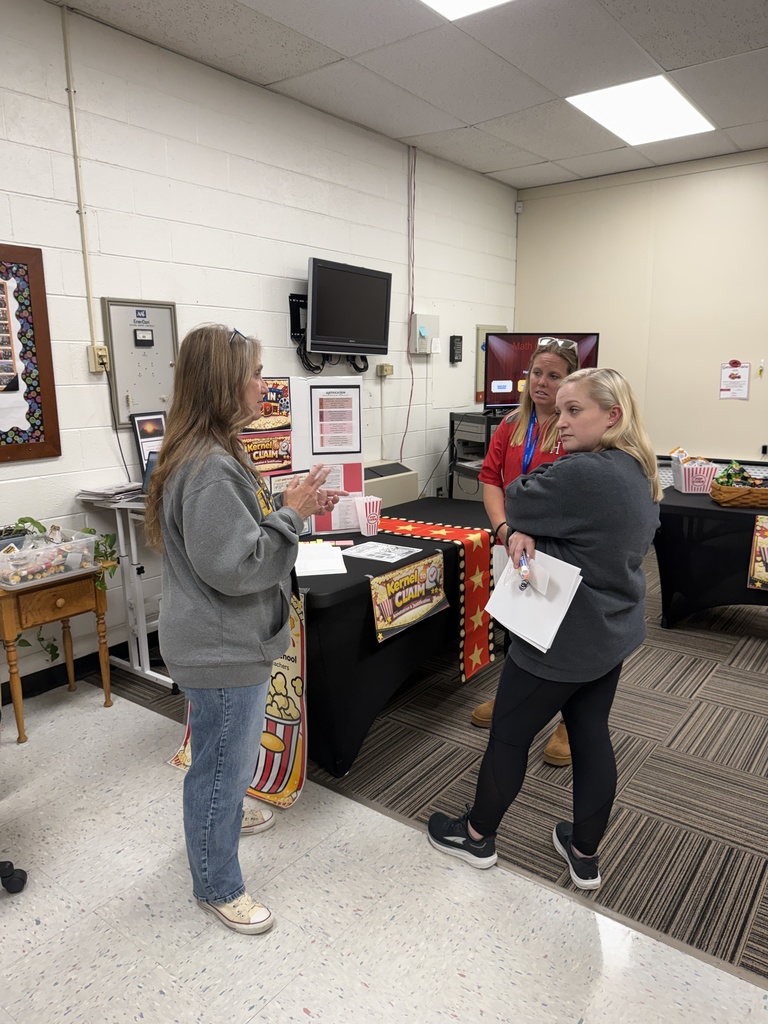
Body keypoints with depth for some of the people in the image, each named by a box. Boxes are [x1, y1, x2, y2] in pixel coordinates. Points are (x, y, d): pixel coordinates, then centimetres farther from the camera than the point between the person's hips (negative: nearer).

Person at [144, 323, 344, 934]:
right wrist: (291, 513, -23)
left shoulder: (217, 455, 6)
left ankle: (224, 813, 56)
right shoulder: (209, 470, -28)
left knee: (231, 754, 31)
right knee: (224, 763, 9)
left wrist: (295, 507, 3)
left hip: (234, 641, 10)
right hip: (223, 653, -10)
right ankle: (217, 885, 31)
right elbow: (232, 566, -29)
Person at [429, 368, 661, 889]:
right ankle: (585, 853, 35)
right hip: (614, 631, 9)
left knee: (510, 733, 10)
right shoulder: (639, 474, 4)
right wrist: (527, 533, -8)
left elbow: (517, 502, -17)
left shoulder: (584, 474, -28)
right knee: (592, 735, 19)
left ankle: (478, 834, 31)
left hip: (566, 639, -9)